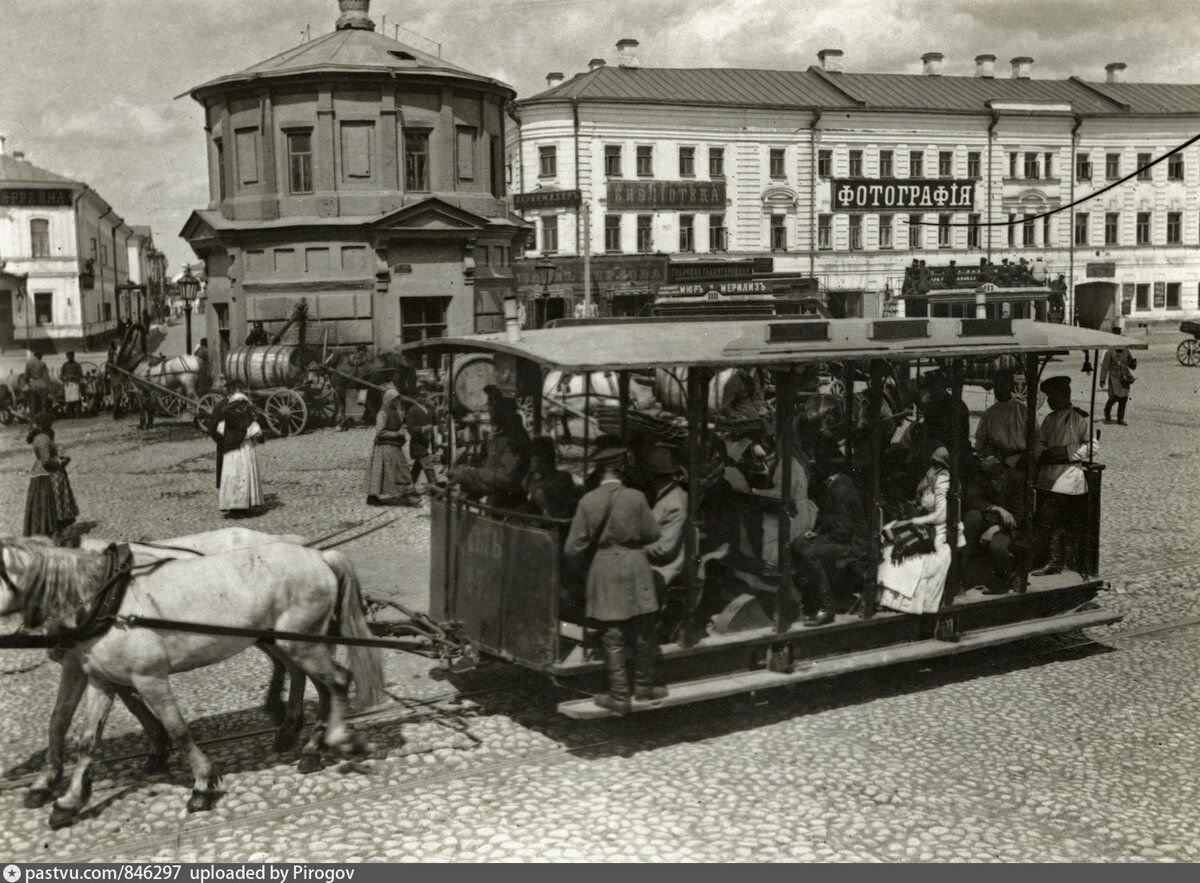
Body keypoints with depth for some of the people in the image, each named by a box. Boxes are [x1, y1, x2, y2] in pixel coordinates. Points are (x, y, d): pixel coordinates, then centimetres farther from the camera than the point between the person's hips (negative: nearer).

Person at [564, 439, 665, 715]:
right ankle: (644, 685, 28)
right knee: (643, 632, 16)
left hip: (604, 571, 0)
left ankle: (619, 696, 12)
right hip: (635, 568, 0)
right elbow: (652, 533, 2)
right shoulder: (636, 497, -10)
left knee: (613, 638, 7)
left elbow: (573, 548, -7)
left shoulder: (588, 501, -9)